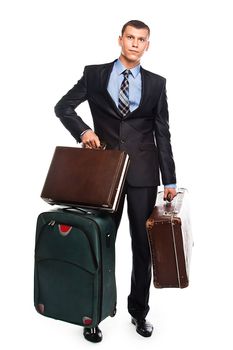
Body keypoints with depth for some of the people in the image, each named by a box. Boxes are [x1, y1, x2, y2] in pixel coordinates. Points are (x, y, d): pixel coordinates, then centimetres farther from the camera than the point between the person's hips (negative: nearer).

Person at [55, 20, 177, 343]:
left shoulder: (156, 83, 7)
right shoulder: (94, 74, 6)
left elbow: (162, 133, 6)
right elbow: (63, 106, 8)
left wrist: (169, 179, 3)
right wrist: (83, 130, -11)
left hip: (143, 173, 1)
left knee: (143, 243, 8)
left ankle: (139, 310, 25)